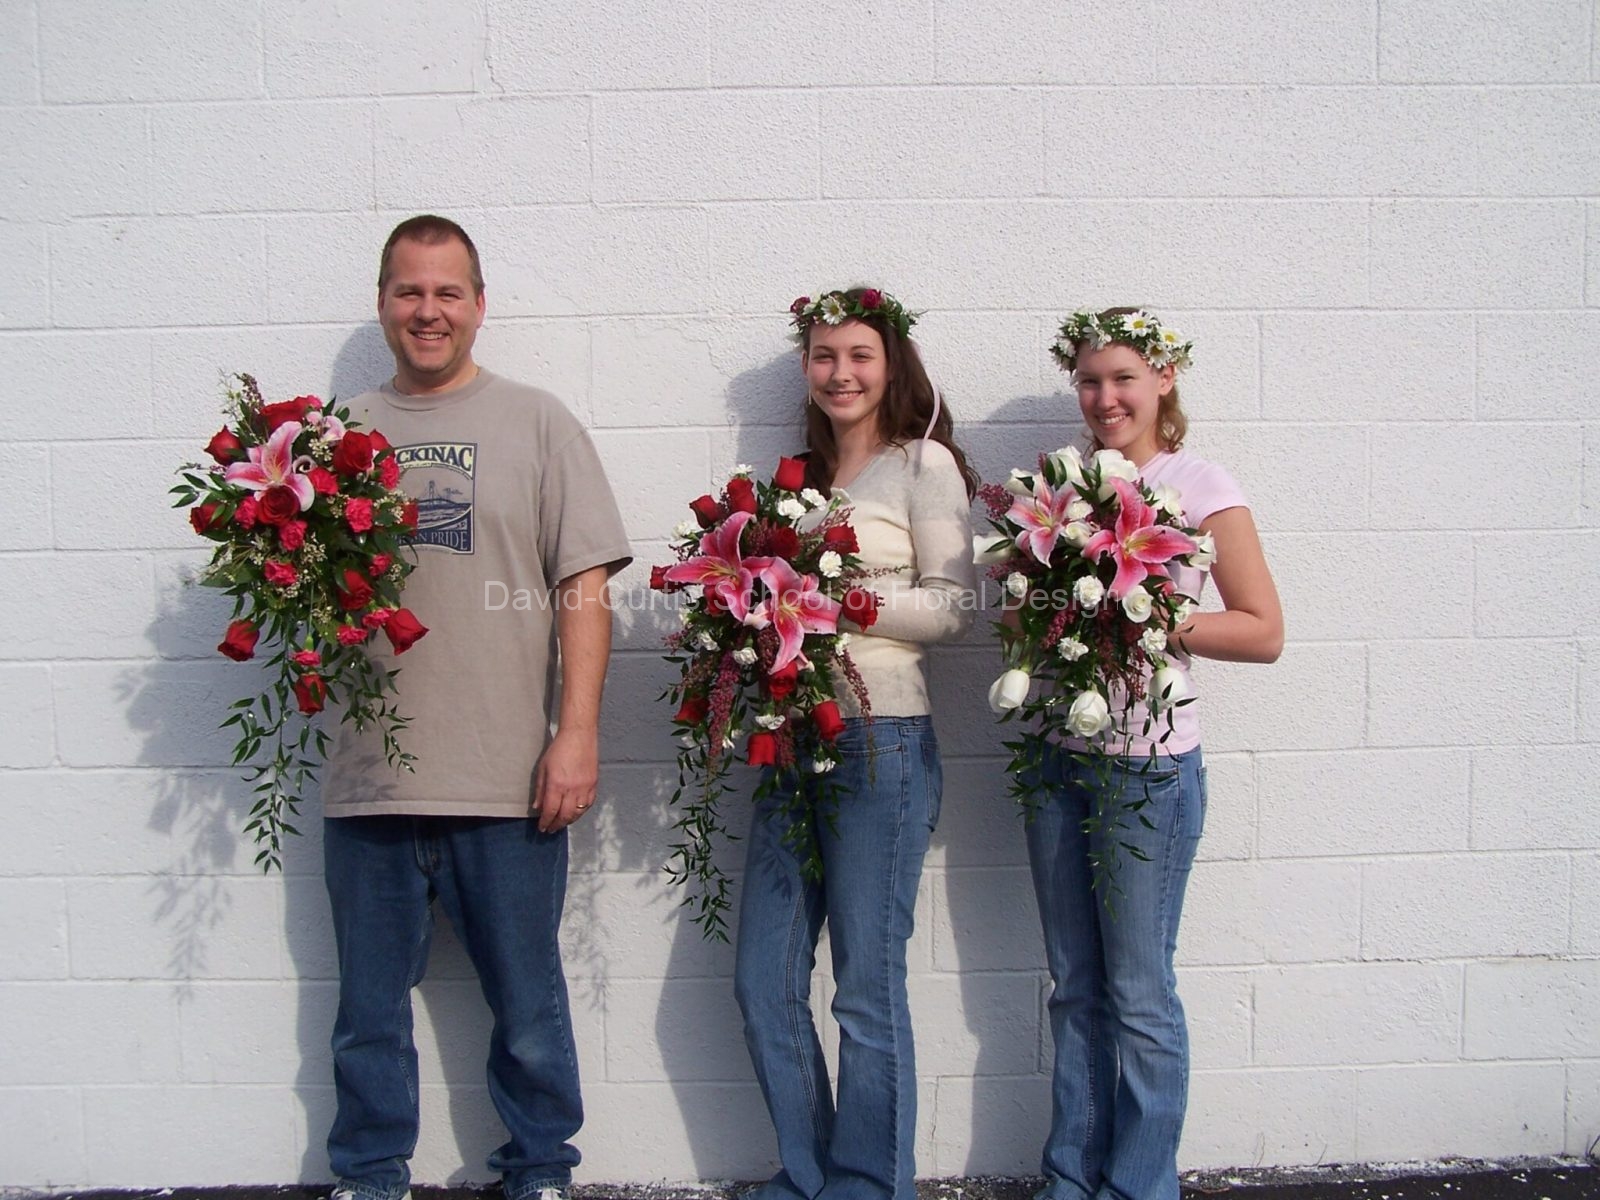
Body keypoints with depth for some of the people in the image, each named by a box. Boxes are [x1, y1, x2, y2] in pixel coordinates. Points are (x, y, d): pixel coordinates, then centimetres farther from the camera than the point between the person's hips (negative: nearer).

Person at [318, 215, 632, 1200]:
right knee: (369, 1012, 14)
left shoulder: (536, 422, 4)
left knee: (529, 1009, 10)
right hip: (367, 779, 3)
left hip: (507, 782, -2)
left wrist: (578, 733, -9)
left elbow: (584, 586, -1)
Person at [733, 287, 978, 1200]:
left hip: (881, 739, -6)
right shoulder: (802, 475, 18)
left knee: (868, 988, 1)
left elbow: (956, 606, -7)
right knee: (765, 983, 9)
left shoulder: (923, 463, 0)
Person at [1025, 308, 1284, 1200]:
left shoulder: (1200, 486, -5)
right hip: (1058, 756, 5)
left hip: (1149, 764, -5)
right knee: (1075, 985, 13)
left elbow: (1264, 633, -8)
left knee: (1138, 993, 3)